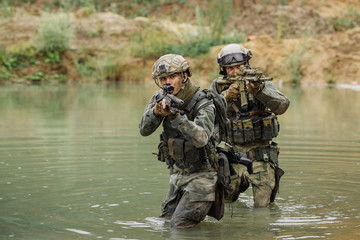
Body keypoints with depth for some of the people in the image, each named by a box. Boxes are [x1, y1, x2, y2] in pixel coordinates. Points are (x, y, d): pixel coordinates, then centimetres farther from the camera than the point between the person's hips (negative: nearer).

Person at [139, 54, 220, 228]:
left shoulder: (203, 105, -20)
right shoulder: (160, 98, -2)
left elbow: (200, 139, -36)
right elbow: (144, 130, -10)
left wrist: (174, 115, -43)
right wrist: (156, 110, -29)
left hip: (201, 174, -7)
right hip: (178, 173, 7)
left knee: (180, 226, -12)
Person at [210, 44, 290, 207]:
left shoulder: (260, 82, -7)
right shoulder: (218, 86, 1)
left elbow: (282, 106, -22)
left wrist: (259, 90, -39)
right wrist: (226, 96, -31)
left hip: (260, 155, -2)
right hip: (234, 154, 3)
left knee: (262, 206, -1)